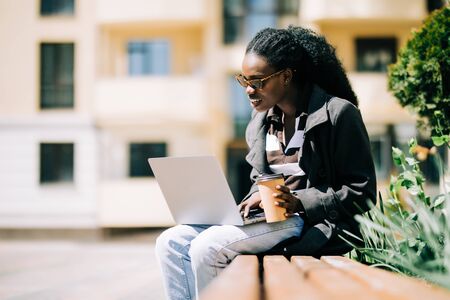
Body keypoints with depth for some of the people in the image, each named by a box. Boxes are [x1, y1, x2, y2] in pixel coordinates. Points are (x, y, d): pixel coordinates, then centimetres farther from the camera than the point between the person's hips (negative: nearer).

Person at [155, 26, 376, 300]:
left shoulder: (338, 113, -8)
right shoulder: (260, 122, 14)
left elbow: (362, 194, -8)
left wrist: (299, 203, -19)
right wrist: (255, 198, 2)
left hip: (315, 223, -7)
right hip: (265, 216, 8)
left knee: (208, 247, -25)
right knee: (171, 243, -10)